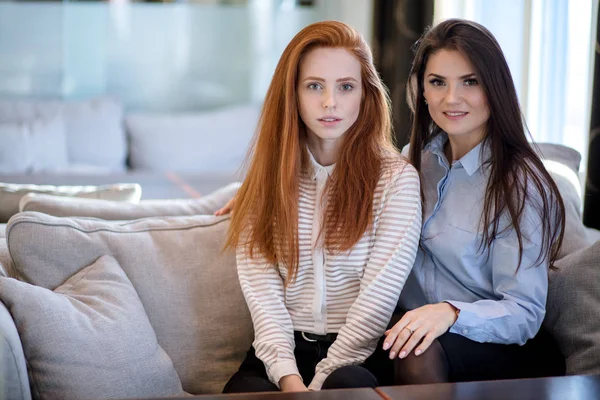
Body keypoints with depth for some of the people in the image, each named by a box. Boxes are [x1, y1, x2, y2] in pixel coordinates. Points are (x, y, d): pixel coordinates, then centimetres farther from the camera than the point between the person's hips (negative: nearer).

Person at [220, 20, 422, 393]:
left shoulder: (396, 178, -3)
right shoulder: (269, 175, 7)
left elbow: (378, 297, -9)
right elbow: (261, 288, -2)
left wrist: (320, 382, -15)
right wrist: (288, 377, -16)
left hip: (357, 354, -2)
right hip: (282, 351, 3)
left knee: (346, 386, -35)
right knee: (246, 391, -29)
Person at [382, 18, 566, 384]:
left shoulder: (521, 185, -13)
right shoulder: (418, 156, 7)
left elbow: (524, 314, -16)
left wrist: (452, 313, -33)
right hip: (417, 326, 5)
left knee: (420, 354, -37)